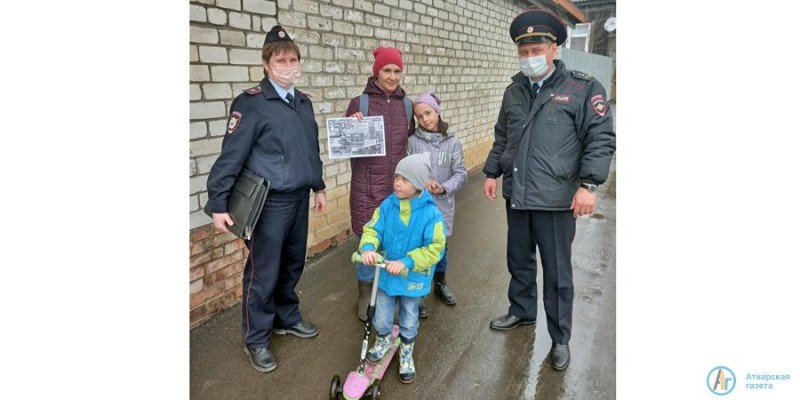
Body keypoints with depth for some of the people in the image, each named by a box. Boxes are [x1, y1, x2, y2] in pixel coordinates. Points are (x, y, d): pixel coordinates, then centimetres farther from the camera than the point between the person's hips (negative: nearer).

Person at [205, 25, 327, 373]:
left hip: (299, 199, 7)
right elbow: (231, 155, -15)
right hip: (269, 203, -6)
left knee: (293, 264, 18)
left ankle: (287, 318, 39)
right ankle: (256, 338, 22)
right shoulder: (251, 102, -13)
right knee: (264, 272, 4)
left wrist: (318, 186, 20)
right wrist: (218, 204, -16)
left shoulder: (304, 102, 9)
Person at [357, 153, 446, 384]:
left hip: (413, 278, -2)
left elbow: (434, 248, -21)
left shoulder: (431, 213, -21)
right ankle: (383, 341, 50)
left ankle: (406, 354, 45)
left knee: (409, 321, 18)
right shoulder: (388, 206, -10)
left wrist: (406, 263, -29)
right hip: (386, 274, 3)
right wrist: (368, 248, -31)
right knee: (381, 318, 16)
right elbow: (373, 229, -8)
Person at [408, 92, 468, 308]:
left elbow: (460, 173, -1)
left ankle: (440, 284, 39)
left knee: (440, 247, 15)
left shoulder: (453, 142, -3)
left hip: (443, 204, 2)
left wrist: (444, 188, -15)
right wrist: (422, 183, -21)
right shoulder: (412, 141, -8)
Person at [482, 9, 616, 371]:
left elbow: (601, 139, -9)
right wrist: (492, 173, 16)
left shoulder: (583, 88, -6)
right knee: (519, 260, 19)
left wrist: (589, 184, -17)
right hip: (516, 196, 5)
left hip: (556, 200, -5)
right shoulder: (514, 91, 11)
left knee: (557, 271, 6)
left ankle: (560, 338, 22)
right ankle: (521, 311, 41)